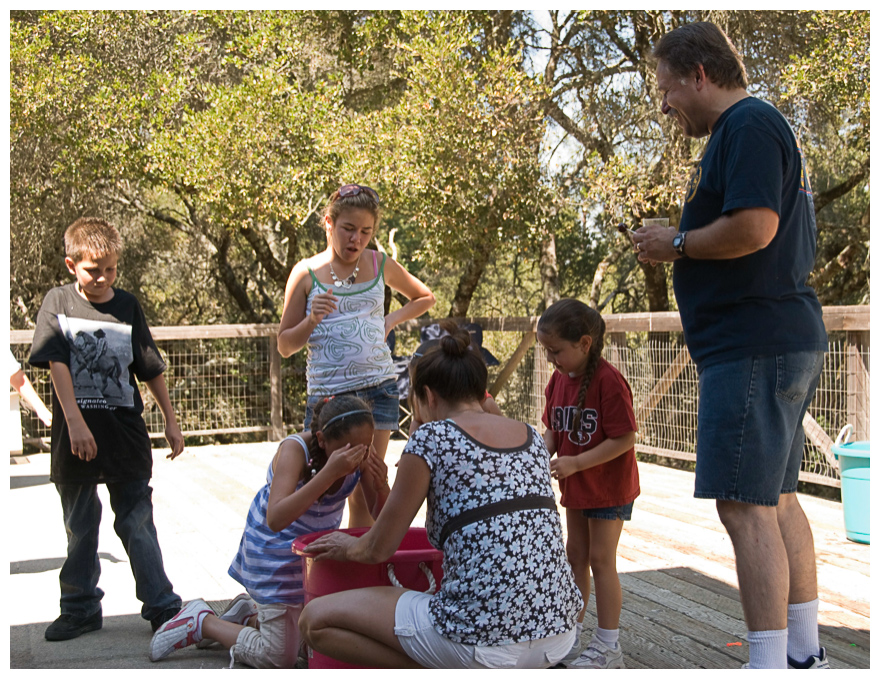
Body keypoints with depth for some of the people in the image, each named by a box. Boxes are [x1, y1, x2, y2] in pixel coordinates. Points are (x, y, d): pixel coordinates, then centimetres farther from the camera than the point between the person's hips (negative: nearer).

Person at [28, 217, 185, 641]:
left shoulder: (127, 305, 3)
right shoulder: (57, 303, 0)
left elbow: (150, 369, 10)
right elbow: (57, 365, -10)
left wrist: (170, 420, 11)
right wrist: (75, 421, -21)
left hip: (126, 435, 0)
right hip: (76, 438, 0)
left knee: (137, 524, 1)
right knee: (79, 529, 12)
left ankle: (162, 607, 9)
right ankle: (80, 608, 25)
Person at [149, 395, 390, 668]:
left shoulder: (361, 452, -16)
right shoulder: (295, 449, -30)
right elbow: (276, 520, -43)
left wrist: (381, 484, -34)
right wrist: (329, 473, -51)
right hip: (276, 555, -6)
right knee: (279, 658, -4)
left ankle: (249, 616, 32)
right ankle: (201, 621, 15)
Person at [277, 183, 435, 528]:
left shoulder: (381, 266, 8)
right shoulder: (307, 272, 2)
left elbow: (425, 298, 26)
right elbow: (285, 346, 5)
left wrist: (391, 320, 9)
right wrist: (312, 321, -14)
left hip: (378, 387, 2)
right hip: (327, 391, -2)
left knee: (365, 492, 5)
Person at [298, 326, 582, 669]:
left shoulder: (432, 437, -5)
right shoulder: (532, 437, 13)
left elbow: (379, 550, 0)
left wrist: (349, 547, 24)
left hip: (486, 636, -7)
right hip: (560, 631, 7)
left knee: (315, 620, 5)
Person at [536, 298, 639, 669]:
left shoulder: (608, 381, -24)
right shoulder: (558, 379, 1)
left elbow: (625, 438, -25)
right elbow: (553, 430, 9)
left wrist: (575, 463, -26)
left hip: (610, 486, -7)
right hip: (575, 485, 7)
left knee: (601, 559, -2)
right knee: (575, 554, 15)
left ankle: (608, 646, 9)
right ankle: (571, 632, 28)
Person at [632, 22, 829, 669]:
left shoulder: (748, 125, -10)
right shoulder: (764, 129, 23)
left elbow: (754, 227, -24)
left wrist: (677, 243, -9)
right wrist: (682, 248, 17)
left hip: (754, 345, -11)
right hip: (785, 342, 11)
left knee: (745, 506, -10)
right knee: (777, 499, 15)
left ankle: (769, 664, -5)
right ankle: (806, 656, 25)